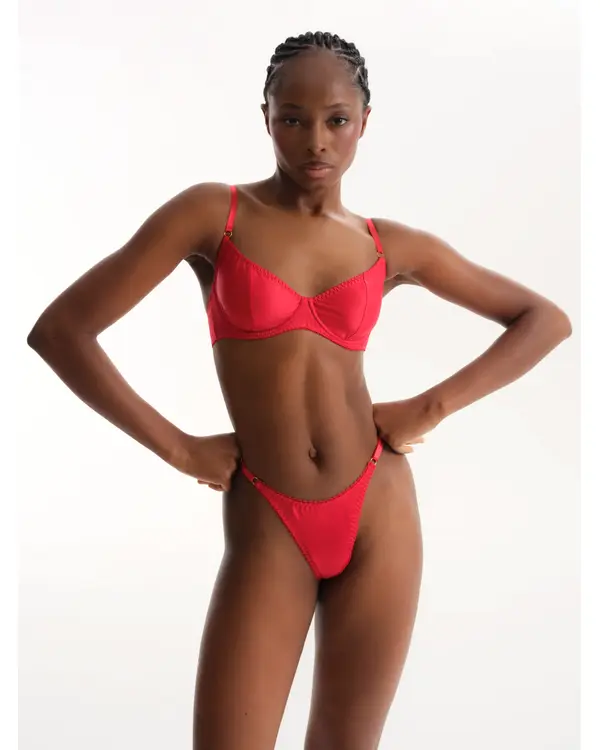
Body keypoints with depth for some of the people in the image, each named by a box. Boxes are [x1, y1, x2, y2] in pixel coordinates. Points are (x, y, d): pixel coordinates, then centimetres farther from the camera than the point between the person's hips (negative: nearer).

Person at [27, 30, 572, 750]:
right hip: (267, 527, -2)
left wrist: (433, 406, 1)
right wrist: (177, 448, -6)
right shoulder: (212, 213, -2)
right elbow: (59, 329, -6)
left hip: (378, 512, 2)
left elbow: (547, 319, 13)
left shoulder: (391, 247, 6)